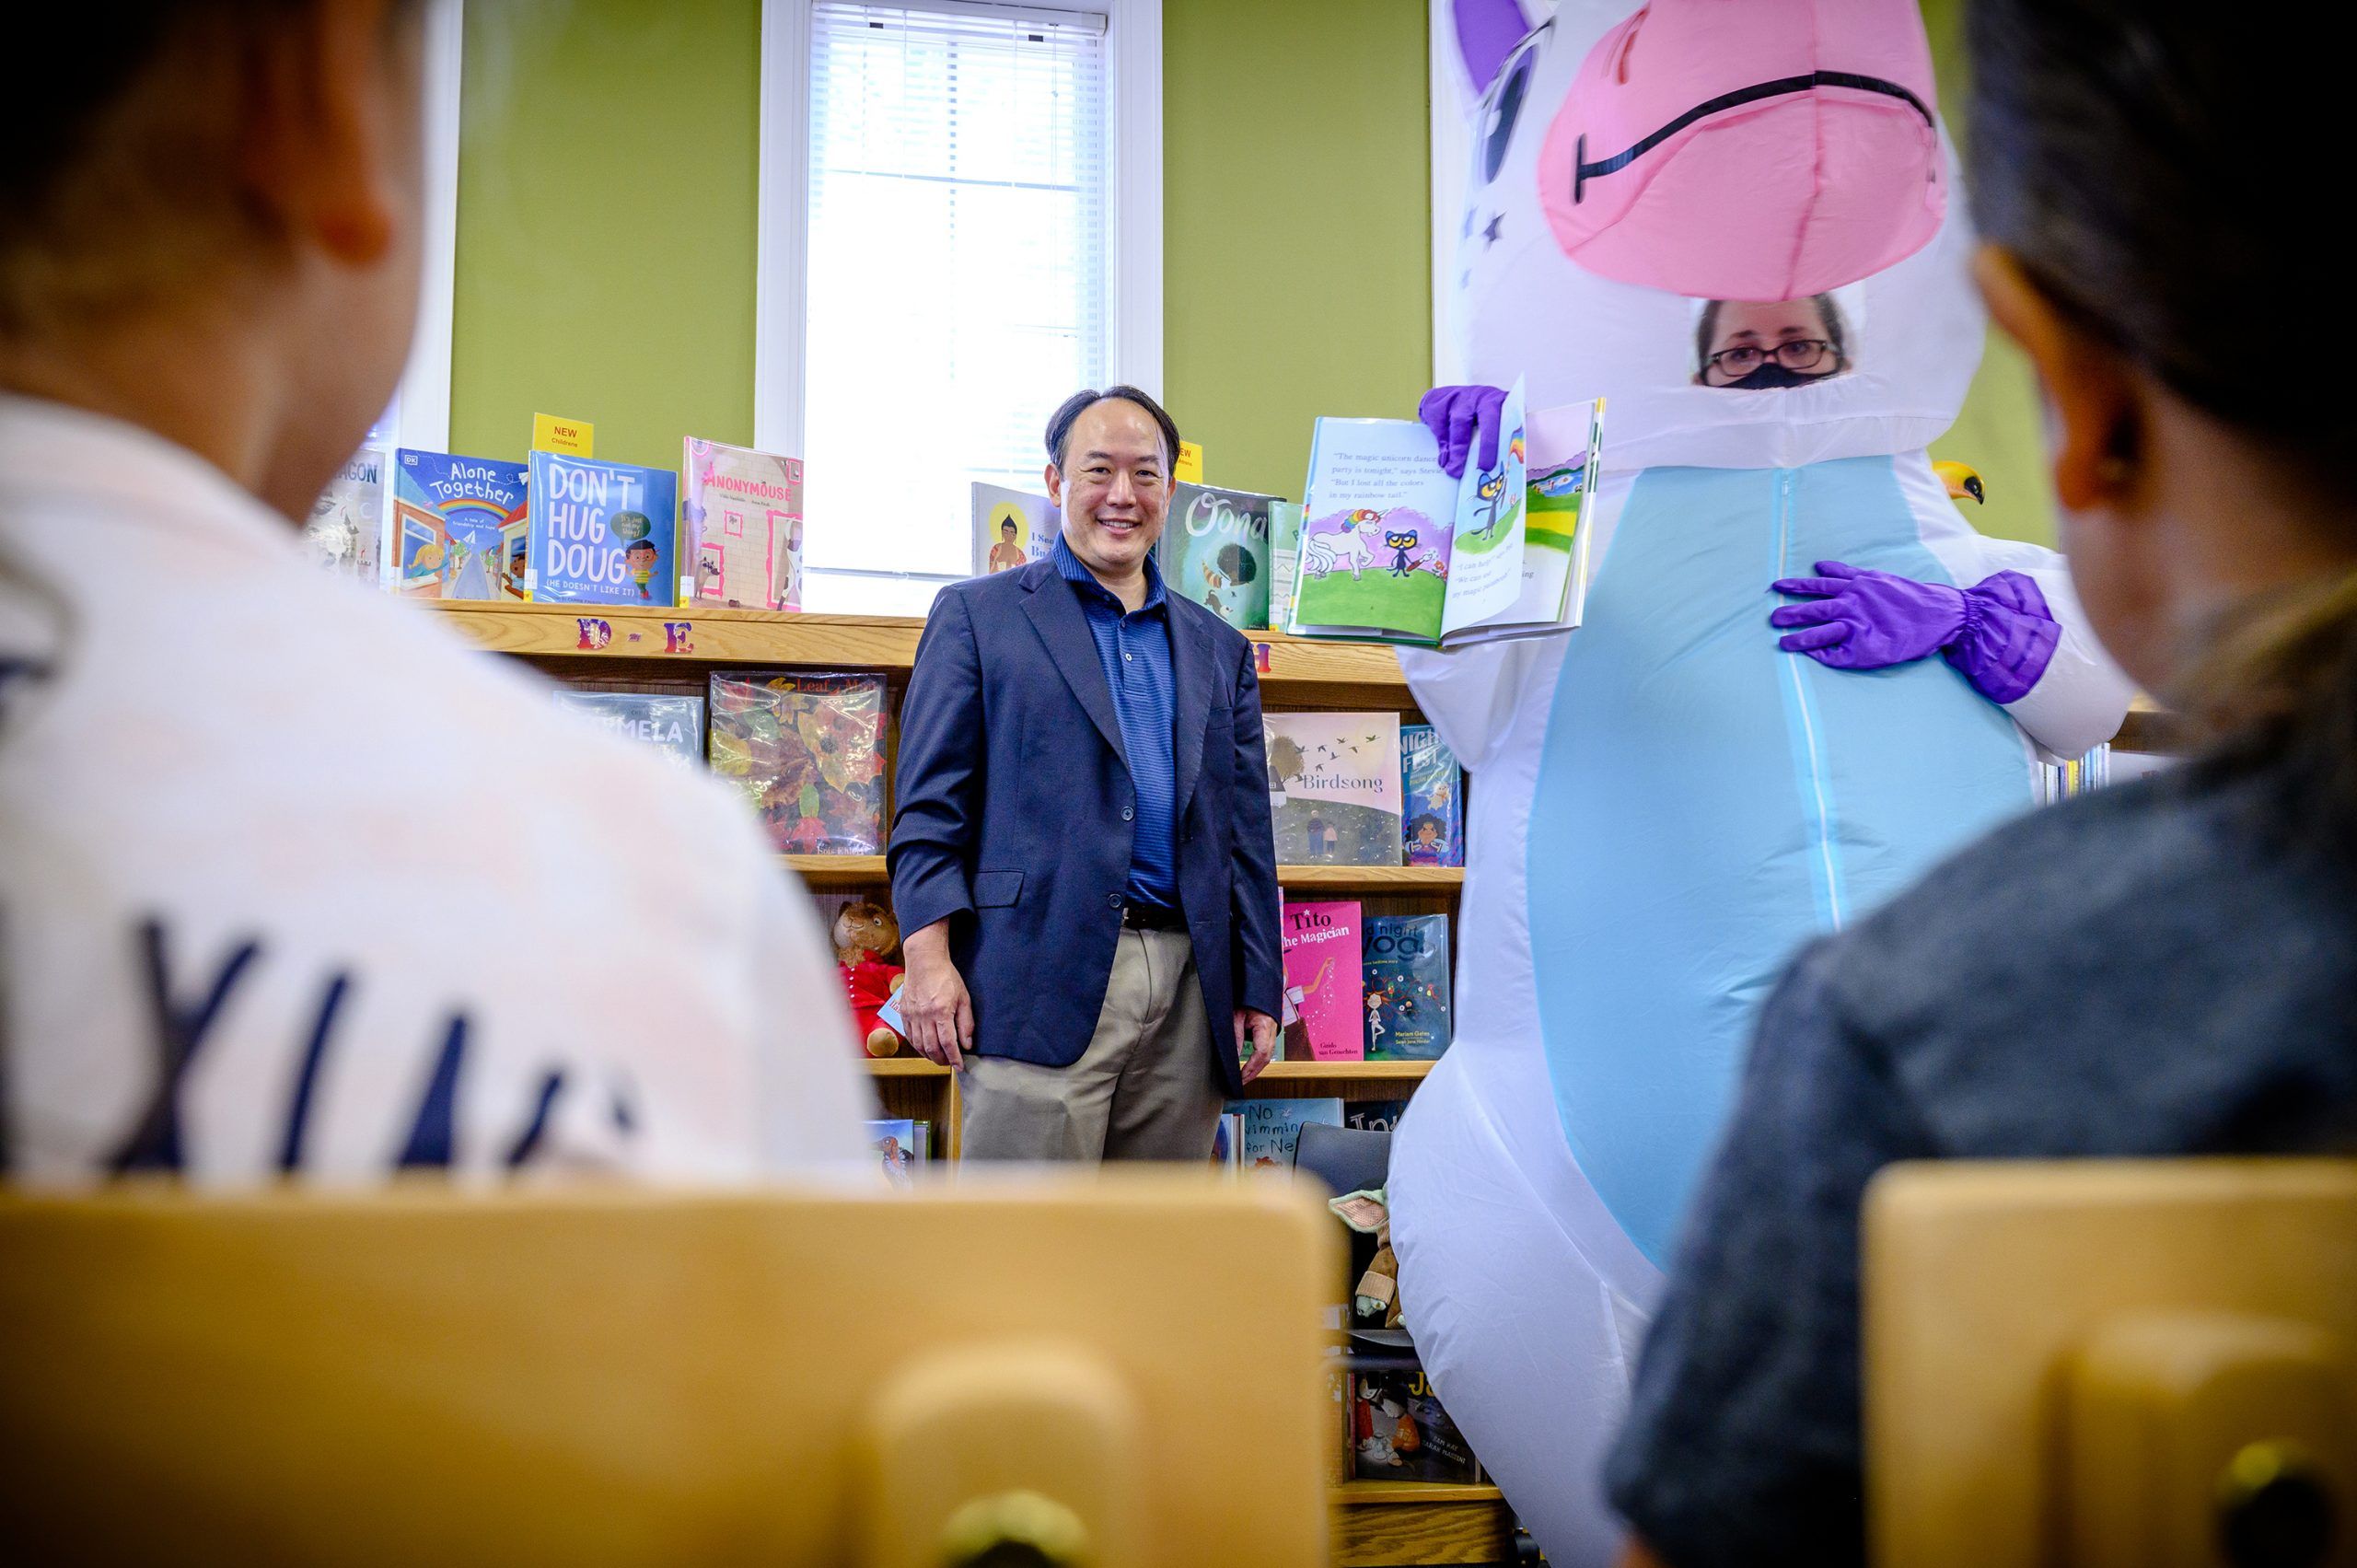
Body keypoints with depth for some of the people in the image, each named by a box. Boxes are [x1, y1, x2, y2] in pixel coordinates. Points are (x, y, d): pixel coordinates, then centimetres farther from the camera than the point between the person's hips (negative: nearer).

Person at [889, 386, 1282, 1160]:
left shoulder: (1219, 649, 20)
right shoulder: (977, 616, 8)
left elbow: (1247, 833, 17)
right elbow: (930, 802, 1)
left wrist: (1259, 992, 11)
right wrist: (928, 956, -10)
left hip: (1189, 997, 4)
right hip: (1044, 981, -4)